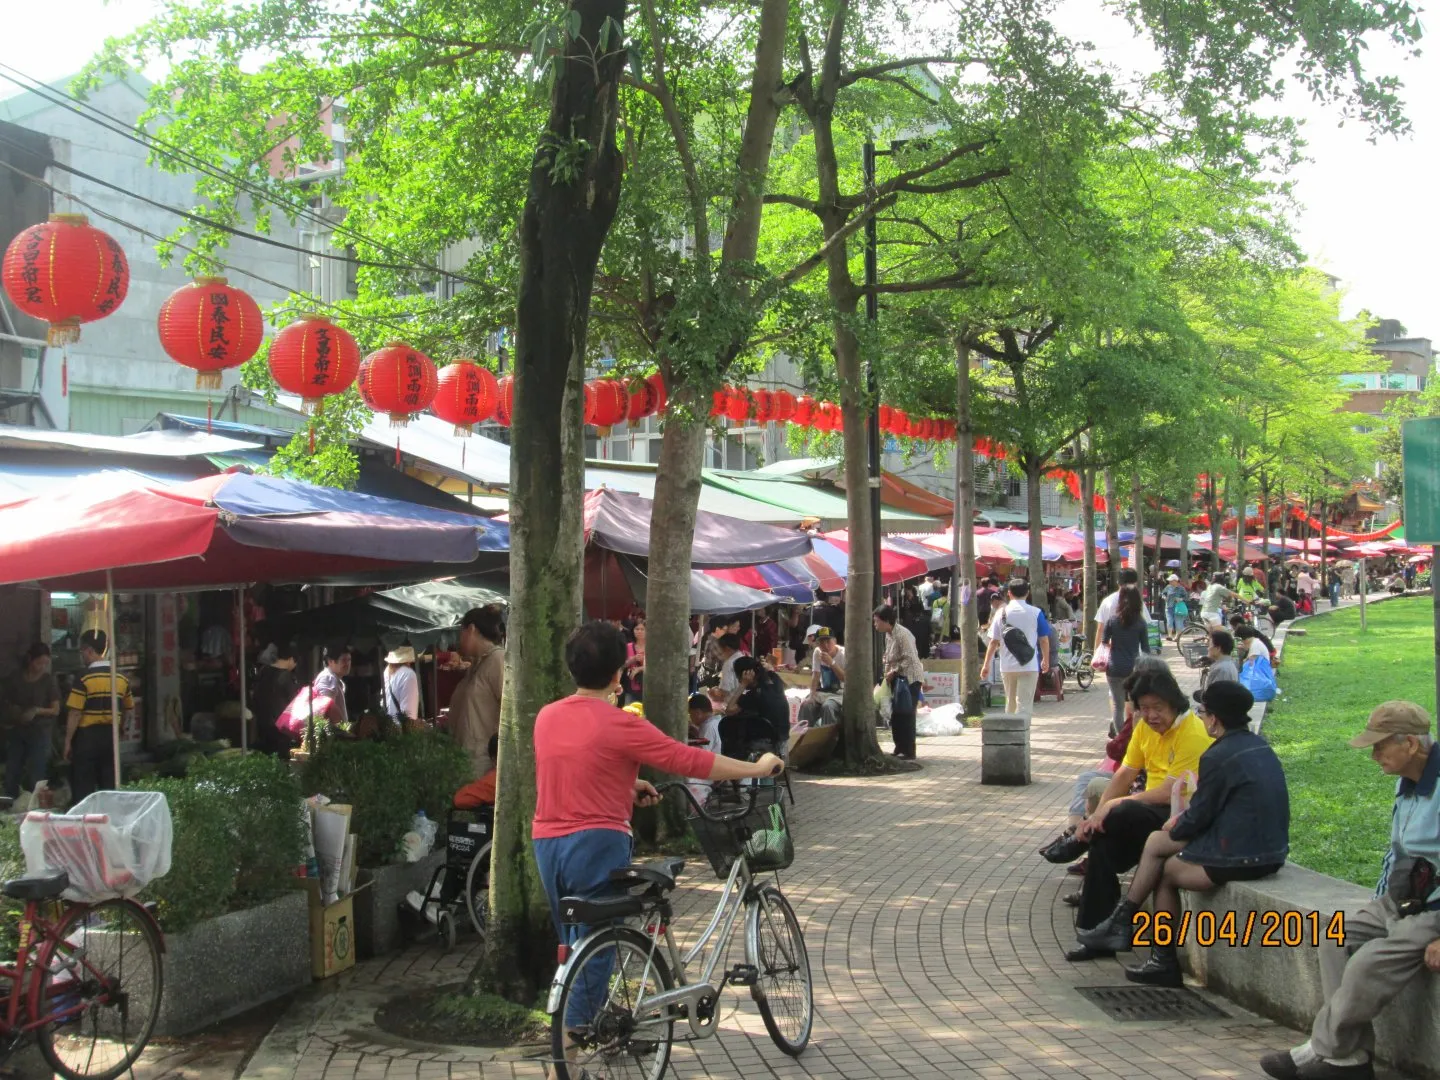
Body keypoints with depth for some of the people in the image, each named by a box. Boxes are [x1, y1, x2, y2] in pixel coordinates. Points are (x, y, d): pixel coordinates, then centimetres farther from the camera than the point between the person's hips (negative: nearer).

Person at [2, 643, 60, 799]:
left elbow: (56, 710, -1)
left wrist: (37, 711, -18)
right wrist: (12, 711, -8)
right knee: (11, 778, 0)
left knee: (37, 780, -7)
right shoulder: (14, 680, 5)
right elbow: (4, 704, 13)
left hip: (40, 733, -3)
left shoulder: (49, 681, -1)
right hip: (17, 733, 3)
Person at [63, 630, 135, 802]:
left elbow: (75, 713, -13)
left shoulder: (84, 679, -12)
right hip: (111, 736, 5)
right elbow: (129, 710, 13)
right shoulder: (121, 678, 6)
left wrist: (68, 741, -6)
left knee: (83, 789, 1)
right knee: (109, 787, 9)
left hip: (87, 736, -5)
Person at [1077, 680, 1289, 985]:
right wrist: (1183, 821, 11)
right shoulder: (1259, 746, 11)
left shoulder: (1218, 757, -17)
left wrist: (1175, 827, 9)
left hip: (1241, 859, -9)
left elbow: (1198, 817, -12)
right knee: (1156, 843, 13)